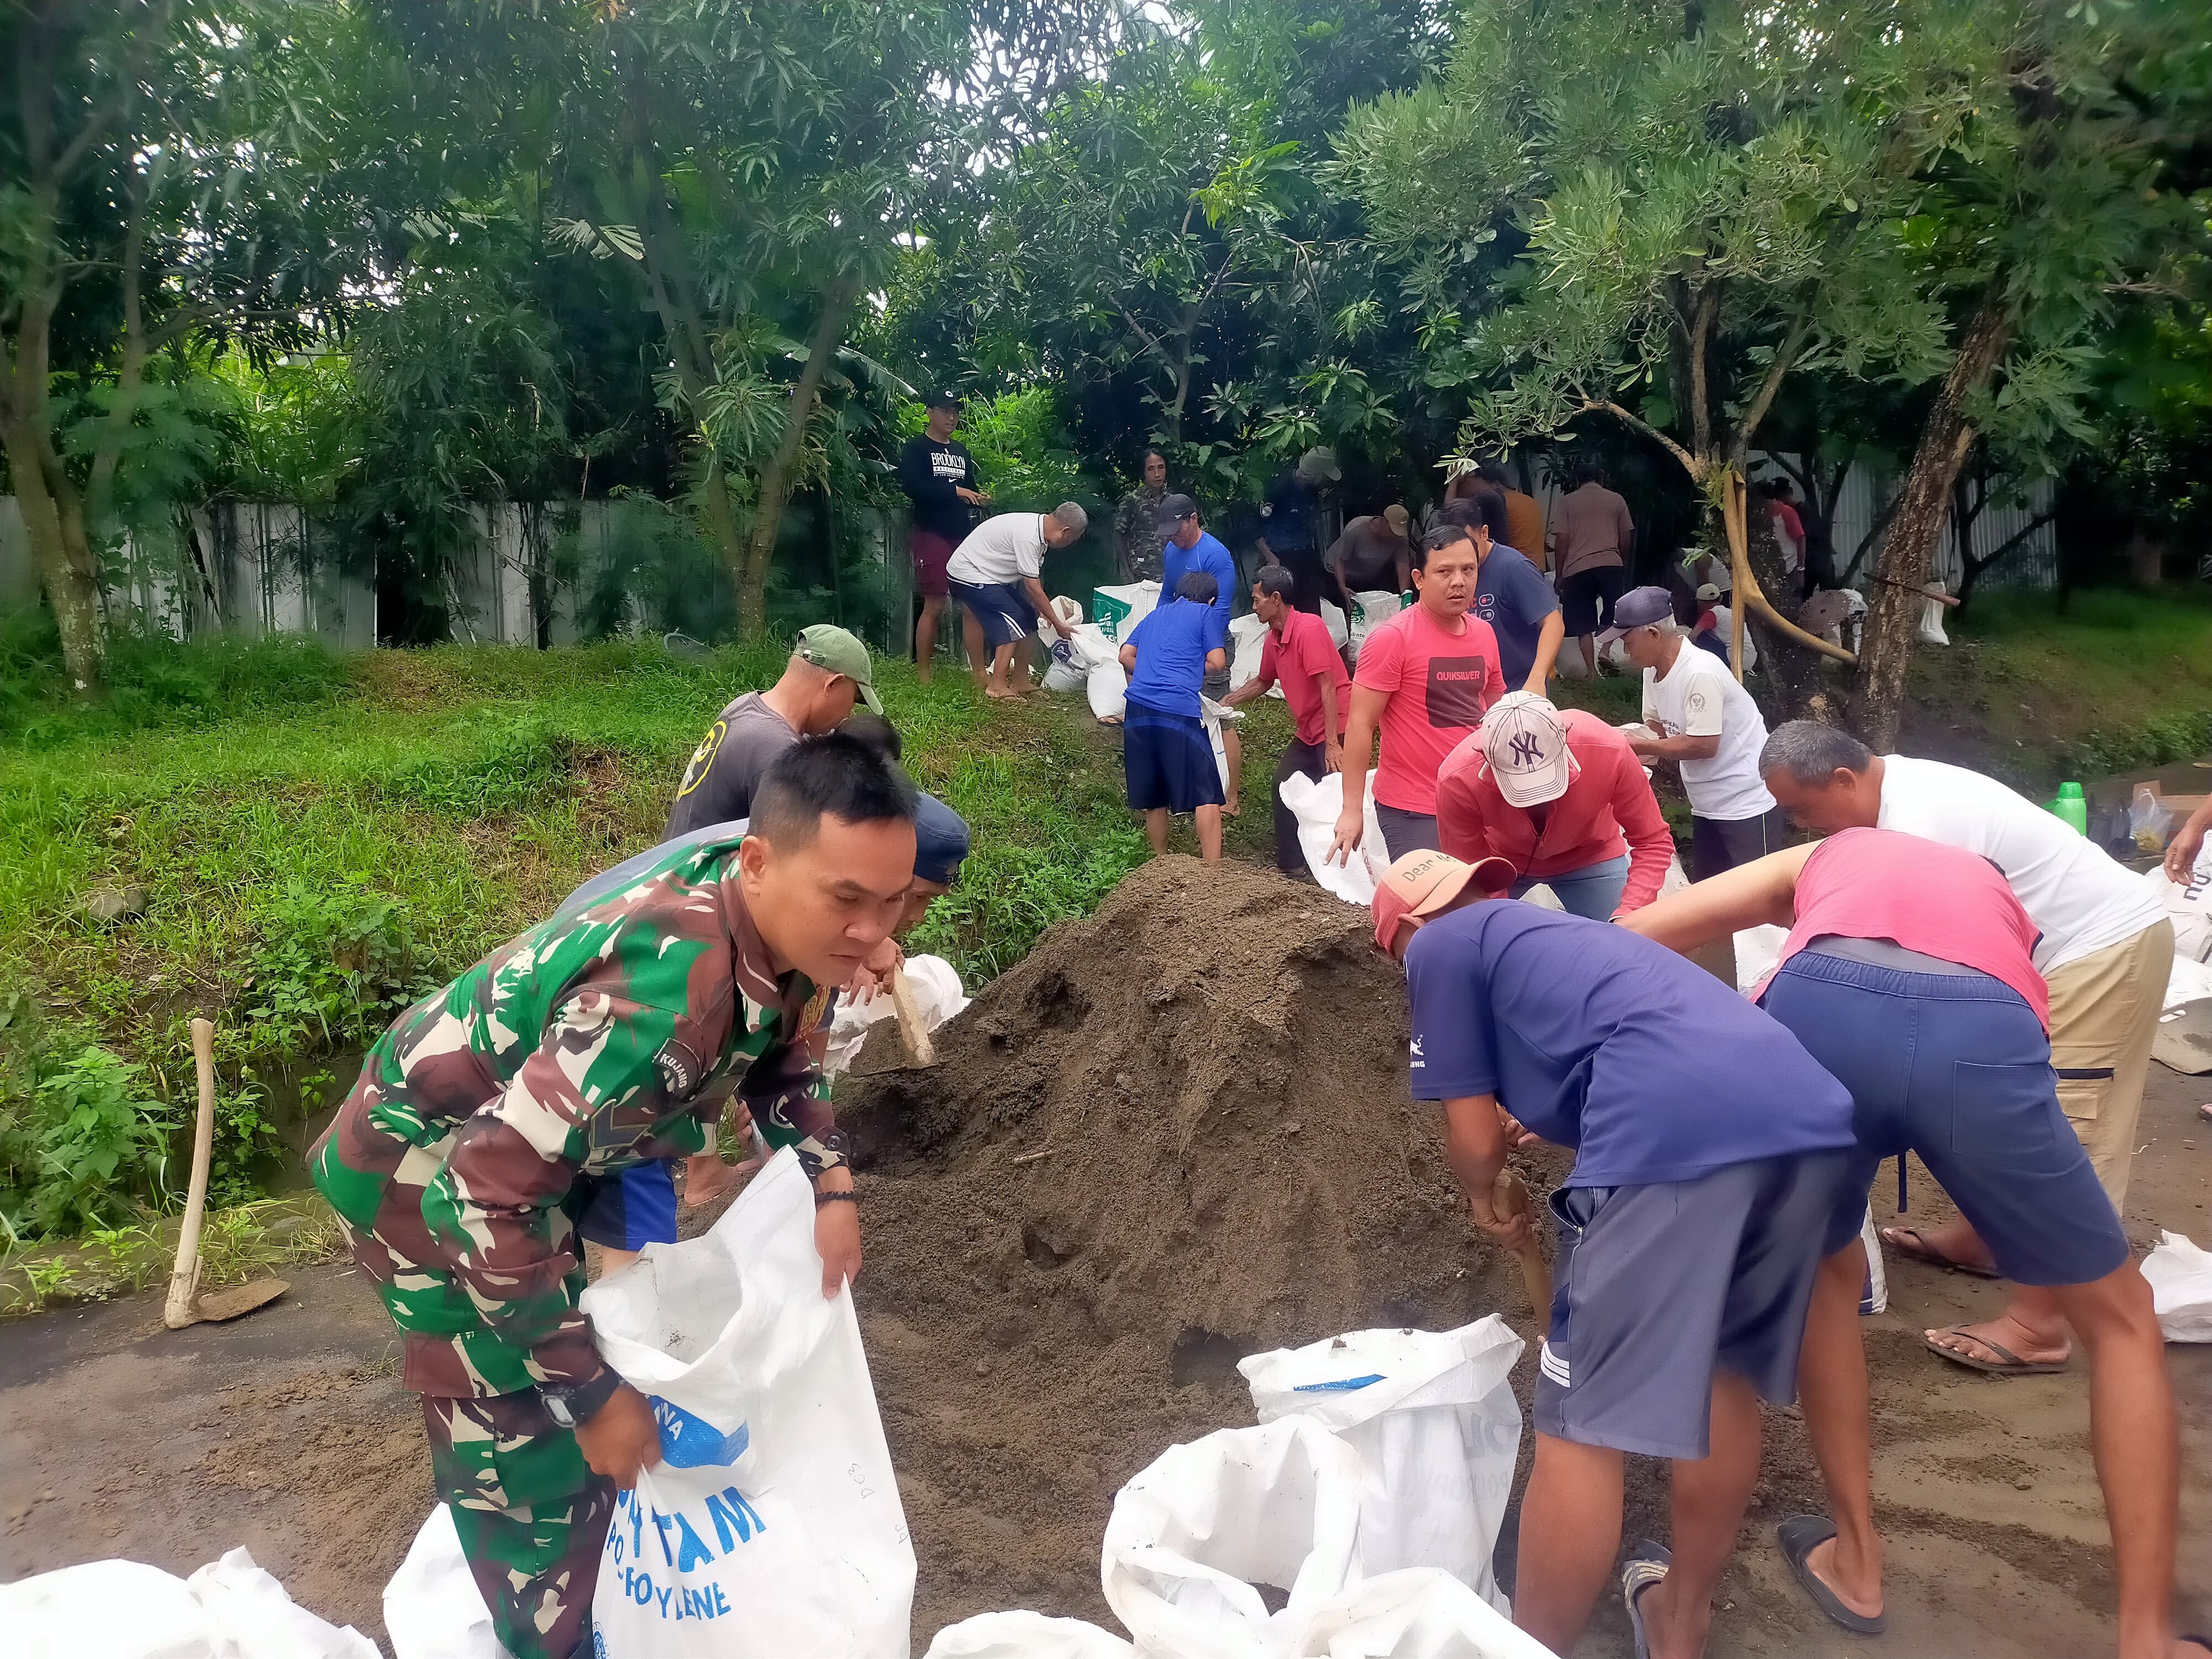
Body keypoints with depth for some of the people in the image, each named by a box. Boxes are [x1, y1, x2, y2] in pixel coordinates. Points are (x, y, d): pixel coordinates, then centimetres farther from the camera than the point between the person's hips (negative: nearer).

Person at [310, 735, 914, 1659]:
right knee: (537, 1458, -4)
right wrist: (589, 1390, -29)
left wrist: (831, 1187, -4)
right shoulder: (667, 992, -41)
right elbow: (489, 1190, -38)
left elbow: (777, 1055, 7)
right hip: (431, 1166, -8)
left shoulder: (769, 915, -15)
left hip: (546, 1131, 8)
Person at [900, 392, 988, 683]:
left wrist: (979, 497, 3)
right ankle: (923, 675, 2)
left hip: (964, 534, 6)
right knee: (934, 605, -7)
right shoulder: (916, 449, -2)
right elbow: (912, 486, -17)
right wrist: (955, 490, -19)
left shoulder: (961, 451, 20)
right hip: (932, 535, -6)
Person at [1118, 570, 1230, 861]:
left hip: (1138, 708, 6)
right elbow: (1217, 662, 3)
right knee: (1206, 795, -2)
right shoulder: (1208, 613, 12)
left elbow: (1126, 656, 21)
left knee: (1153, 798, 14)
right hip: (1179, 709, -5)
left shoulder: (1156, 614, 27)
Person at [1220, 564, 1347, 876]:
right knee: (1284, 785, 14)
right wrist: (1224, 703, 21)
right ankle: (1291, 865, 24)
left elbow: (1328, 687, -23)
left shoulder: (1309, 629, -19)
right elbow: (1262, 682, 26)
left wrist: (1332, 743, -25)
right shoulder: (1274, 638, 8)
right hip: (1307, 731, 10)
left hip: (1335, 729, -10)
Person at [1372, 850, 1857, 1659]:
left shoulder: (1440, 946, 17)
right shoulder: (1560, 933, 38)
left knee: (1582, 1428, 4)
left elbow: (1476, 1141, 16)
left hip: (1678, 1128, -8)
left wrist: (1484, 1199, 36)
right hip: (1811, 1115, 9)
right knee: (1725, 1376, 25)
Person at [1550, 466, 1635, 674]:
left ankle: (1592, 671, 0)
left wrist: (1558, 575, 7)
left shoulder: (1566, 502, 8)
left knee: (1584, 625, 5)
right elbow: (1626, 539, 12)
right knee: (1613, 617, 9)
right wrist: (1625, 564, 27)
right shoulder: (1617, 500, 12)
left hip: (1577, 569, 0)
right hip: (1612, 564, 1)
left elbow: (1562, 540, 1)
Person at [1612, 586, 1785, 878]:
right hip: (1707, 806, 10)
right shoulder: (1654, 671, 4)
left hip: (1747, 804, -10)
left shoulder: (1700, 673, -25)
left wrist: (1637, 746, -18)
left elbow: (1703, 745, -26)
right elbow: (1658, 728, 13)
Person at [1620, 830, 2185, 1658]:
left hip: (1818, 1007, 0)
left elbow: (1634, 934, 27)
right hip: (1981, 1030, 1)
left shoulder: (1818, 860, 40)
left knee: (1827, 1274, 31)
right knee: (2124, 1320, 27)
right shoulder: (1994, 892, 44)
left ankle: (1855, 1561, 38)